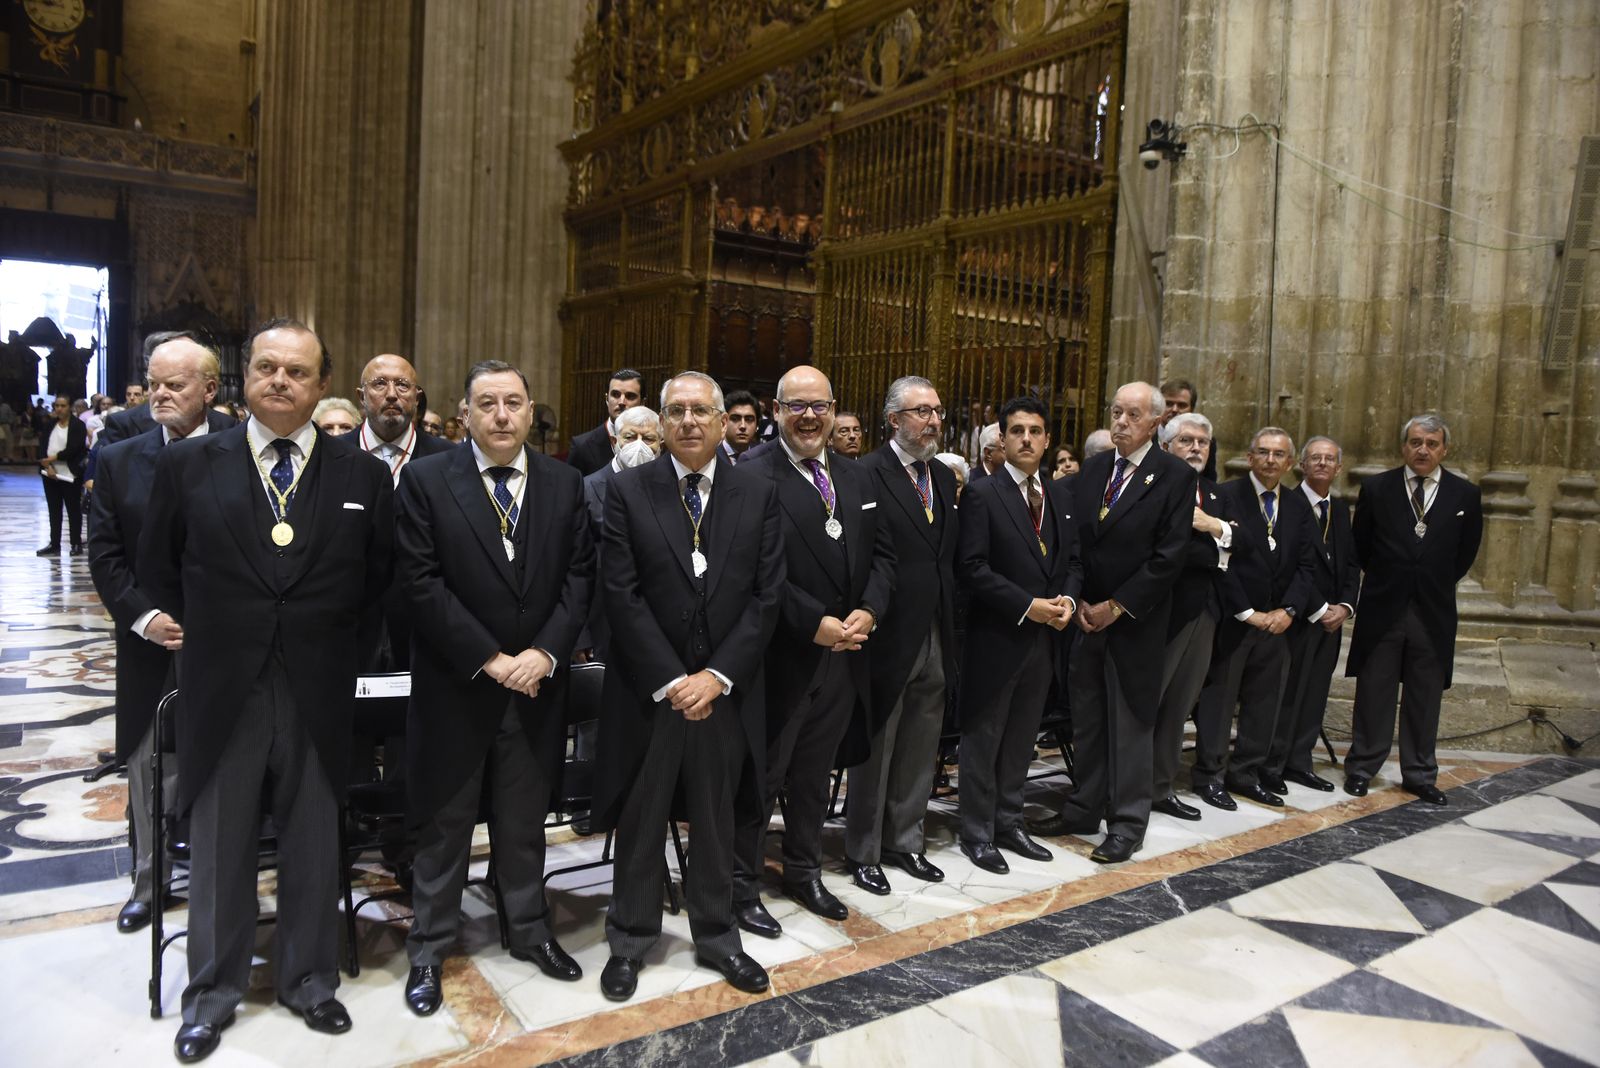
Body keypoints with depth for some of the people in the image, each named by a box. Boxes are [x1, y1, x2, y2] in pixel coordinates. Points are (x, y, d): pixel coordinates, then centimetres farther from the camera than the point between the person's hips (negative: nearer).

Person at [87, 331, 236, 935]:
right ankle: (148, 881, 32)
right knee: (147, 769, 14)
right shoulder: (118, 461, 5)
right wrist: (145, 618, -9)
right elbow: (105, 556, 3)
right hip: (150, 647, 3)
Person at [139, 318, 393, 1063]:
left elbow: (378, 576, 8)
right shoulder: (187, 465, -1)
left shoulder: (362, 474, -1)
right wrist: (203, 638, 5)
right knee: (218, 848, 13)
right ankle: (214, 990, 33)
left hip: (319, 694, 0)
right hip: (220, 691, 0)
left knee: (313, 846, 13)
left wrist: (329, 637, 4)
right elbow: (157, 569, 8)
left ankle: (308, 979, 33)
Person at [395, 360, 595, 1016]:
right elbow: (421, 584, -12)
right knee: (443, 826, 12)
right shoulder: (425, 481, -6)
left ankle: (530, 931, 35)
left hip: (537, 686, 3)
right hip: (454, 686, -2)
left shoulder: (564, 484, 3)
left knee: (525, 822, 17)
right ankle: (428, 950, 29)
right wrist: (491, 659, -15)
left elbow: (579, 577, 1)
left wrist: (544, 652, -12)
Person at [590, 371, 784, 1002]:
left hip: (725, 690, 2)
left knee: (716, 821, 15)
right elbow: (622, 595, -9)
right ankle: (630, 940, 31)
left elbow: (766, 594, -2)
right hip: (647, 689, -1)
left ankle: (716, 936, 33)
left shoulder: (758, 495, 2)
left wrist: (716, 676, -10)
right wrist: (669, 682, -13)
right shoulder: (628, 490, -3)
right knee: (639, 822, 12)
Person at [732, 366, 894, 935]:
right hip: (781, 657, -6)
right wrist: (814, 623, -21)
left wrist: (869, 611, -7)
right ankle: (743, 886, 24)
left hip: (842, 654, 6)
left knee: (814, 773, 20)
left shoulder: (858, 480, 10)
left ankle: (804, 872, 38)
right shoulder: (753, 478, -12)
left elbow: (881, 554, 9)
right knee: (761, 775, 7)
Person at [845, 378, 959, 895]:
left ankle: (905, 841, 34)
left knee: (919, 751, 17)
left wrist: (951, 626, 9)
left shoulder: (944, 478, 11)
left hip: (935, 639, 7)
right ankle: (863, 852, 24)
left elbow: (949, 557, 13)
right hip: (888, 638, -7)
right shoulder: (866, 475, -12)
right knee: (875, 750, 8)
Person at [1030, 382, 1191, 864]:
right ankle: (1085, 809, 25)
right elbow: (1073, 540, 7)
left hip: (1134, 622, -4)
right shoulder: (1091, 469, 8)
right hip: (1085, 618, 5)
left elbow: (1168, 557, -12)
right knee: (1086, 721, 12)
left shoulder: (1174, 476, -7)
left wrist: (1116, 607, -13)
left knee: (1130, 724, 4)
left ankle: (1127, 823, 16)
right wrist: (1078, 602, -3)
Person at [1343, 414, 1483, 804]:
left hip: (1434, 611, 1)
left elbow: (1466, 552, 10)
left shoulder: (1465, 494, 1)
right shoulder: (1376, 488, -2)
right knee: (1373, 694, 7)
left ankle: (1420, 775, 21)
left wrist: (1439, 583, 10)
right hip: (1382, 608, -1)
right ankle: (1361, 768, 17)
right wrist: (1385, 579, 10)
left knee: (1425, 698, 9)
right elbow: (1359, 544, 8)